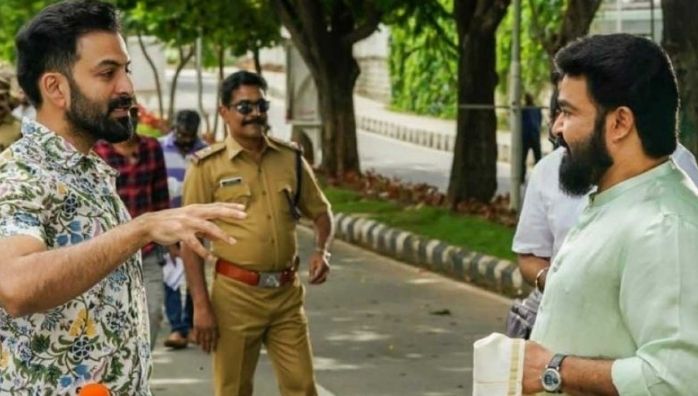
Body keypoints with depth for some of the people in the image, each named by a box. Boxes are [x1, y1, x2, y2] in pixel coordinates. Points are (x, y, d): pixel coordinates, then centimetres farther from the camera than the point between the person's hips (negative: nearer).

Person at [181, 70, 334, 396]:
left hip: (287, 294, 3)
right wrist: (201, 306, -11)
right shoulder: (207, 166, -5)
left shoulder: (290, 158, 6)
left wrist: (322, 250, -4)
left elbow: (319, 211, 18)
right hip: (236, 295, -3)